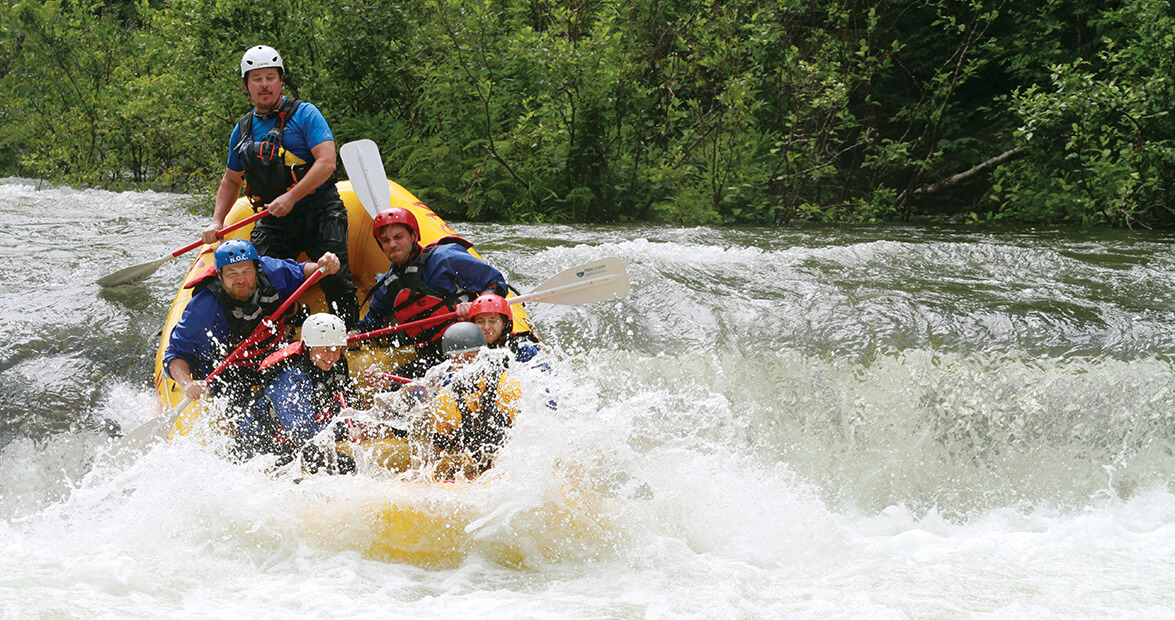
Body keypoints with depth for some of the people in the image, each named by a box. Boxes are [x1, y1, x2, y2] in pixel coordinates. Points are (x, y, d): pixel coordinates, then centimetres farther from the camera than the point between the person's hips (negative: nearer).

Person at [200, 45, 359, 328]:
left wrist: (291, 197, -23)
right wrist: (217, 221, 12)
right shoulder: (243, 130, 14)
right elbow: (231, 180, 26)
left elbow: (326, 162, -15)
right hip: (273, 220, 5)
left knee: (335, 280, -19)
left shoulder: (304, 114, -3)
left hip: (319, 211, -5)